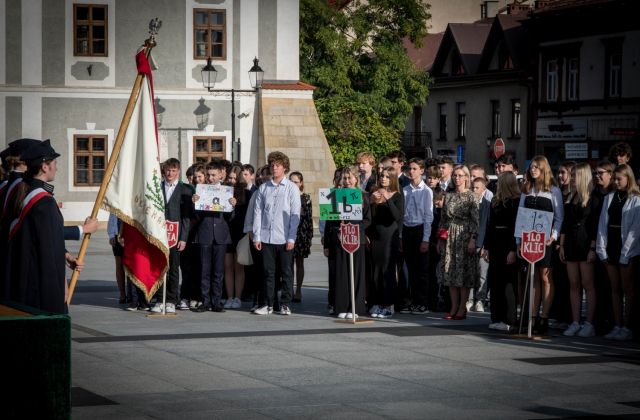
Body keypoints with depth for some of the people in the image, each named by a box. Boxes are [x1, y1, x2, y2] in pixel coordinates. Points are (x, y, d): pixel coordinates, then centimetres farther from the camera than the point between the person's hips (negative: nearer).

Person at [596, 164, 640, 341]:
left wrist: (626, 253, -13)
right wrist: (601, 249, 1)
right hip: (611, 247, 6)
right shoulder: (609, 198, 13)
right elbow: (603, 224, 9)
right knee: (615, 289, 6)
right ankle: (617, 327, 9)